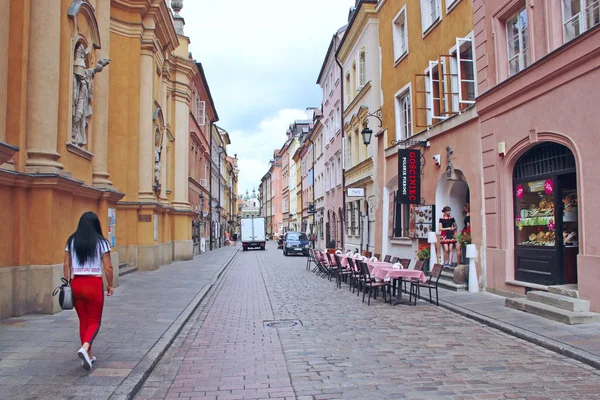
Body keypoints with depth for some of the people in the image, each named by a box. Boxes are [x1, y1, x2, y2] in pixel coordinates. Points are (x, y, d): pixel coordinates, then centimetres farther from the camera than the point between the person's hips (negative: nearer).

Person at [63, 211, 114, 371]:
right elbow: (108, 267, -6)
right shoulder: (101, 242, -5)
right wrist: (110, 286, 6)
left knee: (83, 321, 16)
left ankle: (88, 356, 24)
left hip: (76, 283, 4)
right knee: (94, 321, 8)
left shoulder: (72, 241, 5)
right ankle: (85, 348, -17)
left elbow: (66, 265, 5)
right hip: (94, 283, -4)